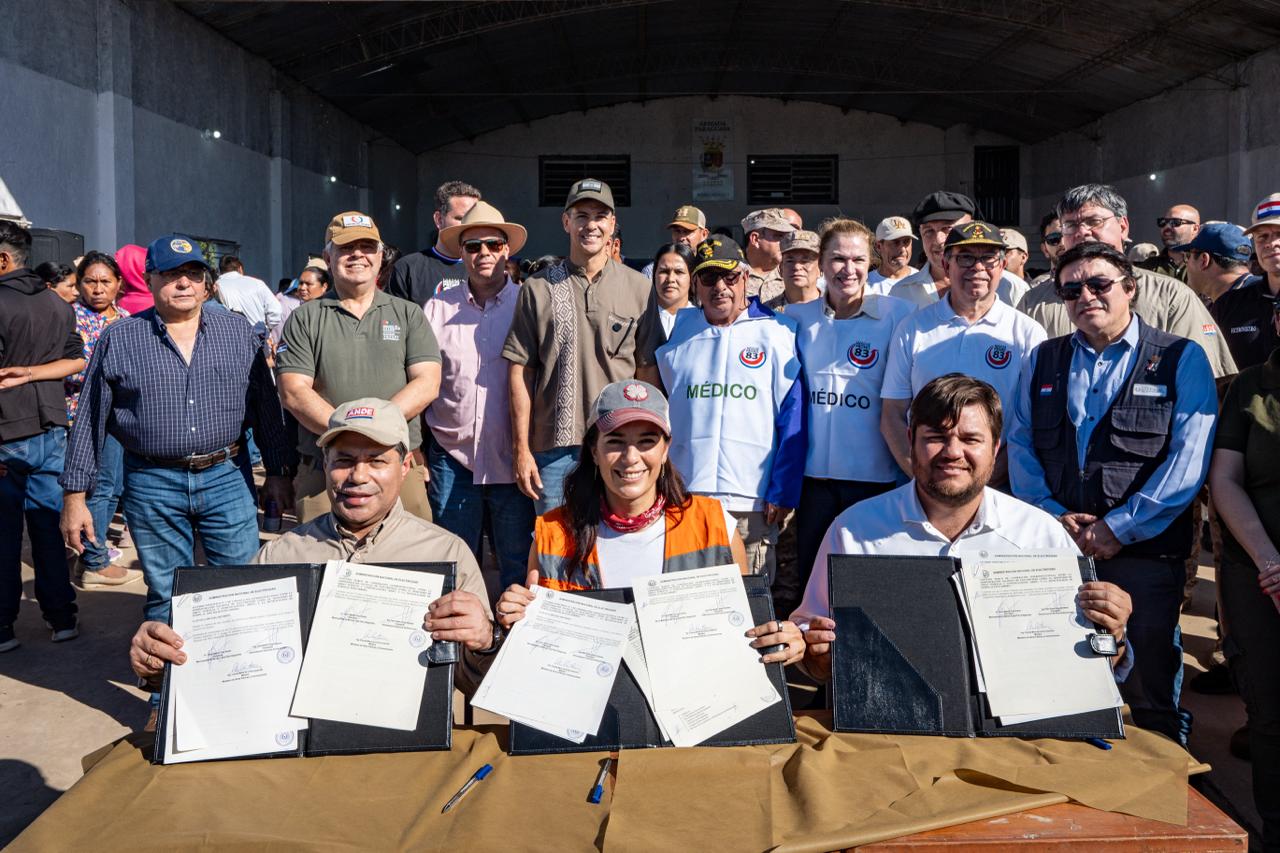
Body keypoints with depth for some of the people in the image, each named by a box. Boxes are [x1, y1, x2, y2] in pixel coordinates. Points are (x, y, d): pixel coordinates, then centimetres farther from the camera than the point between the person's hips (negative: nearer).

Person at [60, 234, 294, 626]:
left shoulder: (238, 332, 5)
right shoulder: (118, 339, 2)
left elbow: (266, 407, 9)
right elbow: (89, 422, 4)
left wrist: (277, 473, 6)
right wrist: (75, 495, 2)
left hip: (227, 478, 1)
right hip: (152, 486, 0)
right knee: (166, 600, 9)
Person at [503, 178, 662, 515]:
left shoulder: (639, 288, 4)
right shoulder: (537, 288, 4)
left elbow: (647, 371, 5)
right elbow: (521, 371, 3)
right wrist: (521, 448, -1)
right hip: (553, 448, 0)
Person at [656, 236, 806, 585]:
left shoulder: (777, 333, 3)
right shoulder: (677, 331, 11)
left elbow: (792, 417, -1)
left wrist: (782, 492, -6)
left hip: (752, 502, -2)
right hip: (681, 500, 2)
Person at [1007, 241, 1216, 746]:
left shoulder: (1181, 359, 2)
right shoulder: (1043, 360, 13)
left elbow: (1189, 458, -8)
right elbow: (1020, 445, 8)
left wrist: (1121, 526, -14)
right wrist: (1053, 514, -7)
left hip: (1144, 550, -3)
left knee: (1149, 694, 4)